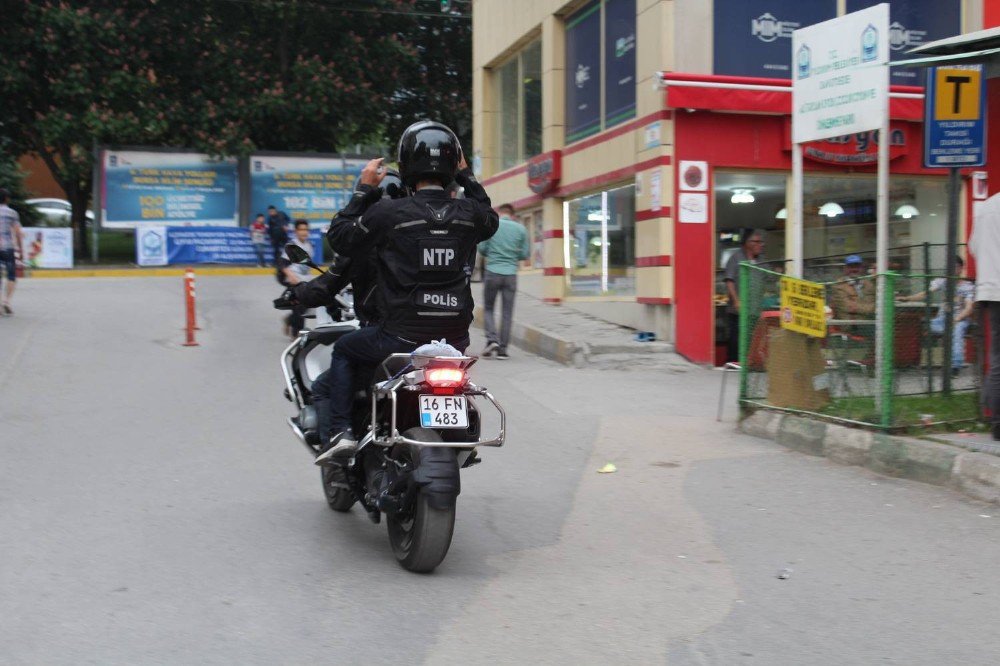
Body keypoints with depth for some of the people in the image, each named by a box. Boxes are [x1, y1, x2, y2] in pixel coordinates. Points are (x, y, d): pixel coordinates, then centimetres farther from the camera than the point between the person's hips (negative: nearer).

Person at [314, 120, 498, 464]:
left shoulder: (389, 213, -12)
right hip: (455, 338, 4)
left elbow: (339, 237, 2)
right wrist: (468, 177, 29)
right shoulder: (469, 213, 0)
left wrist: (364, 188, 7)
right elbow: (491, 220, 26)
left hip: (402, 337, -3)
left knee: (343, 350, 23)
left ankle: (341, 432, 11)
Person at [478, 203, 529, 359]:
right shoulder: (520, 228, 4)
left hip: (492, 272, -1)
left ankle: (492, 339, -6)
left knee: (488, 308, 13)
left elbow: (482, 248, 0)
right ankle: (502, 349, 4)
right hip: (511, 274, 1)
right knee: (507, 313, 5)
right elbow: (526, 254, 5)